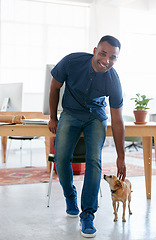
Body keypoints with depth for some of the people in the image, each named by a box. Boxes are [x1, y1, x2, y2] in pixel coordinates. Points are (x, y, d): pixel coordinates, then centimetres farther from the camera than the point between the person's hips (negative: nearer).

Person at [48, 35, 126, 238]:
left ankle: (88, 214, -7)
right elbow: (55, 87, -4)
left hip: (96, 117, 0)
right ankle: (70, 196, 17)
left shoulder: (113, 82, -23)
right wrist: (53, 118, 4)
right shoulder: (71, 62, -25)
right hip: (71, 114, 1)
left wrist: (121, 157, -8)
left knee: (94, 161, -17)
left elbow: (117, 122, -14)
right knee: (61, 158, -13)